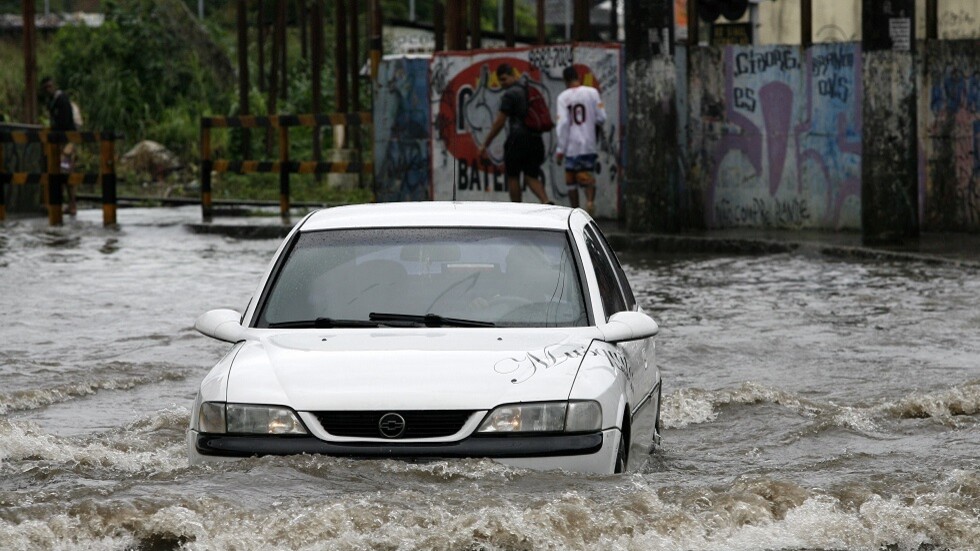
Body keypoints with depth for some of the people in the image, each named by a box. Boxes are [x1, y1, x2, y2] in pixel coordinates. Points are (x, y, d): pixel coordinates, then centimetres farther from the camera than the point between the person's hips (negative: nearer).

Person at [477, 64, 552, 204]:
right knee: (531, 177, 9)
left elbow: (499, 123, -9)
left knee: (513, 177, 7)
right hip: (535, 139, 7)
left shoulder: (510, 94, -8)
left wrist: (485, 144, -3)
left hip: (518, 139, -7)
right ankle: (547, 203, -16)